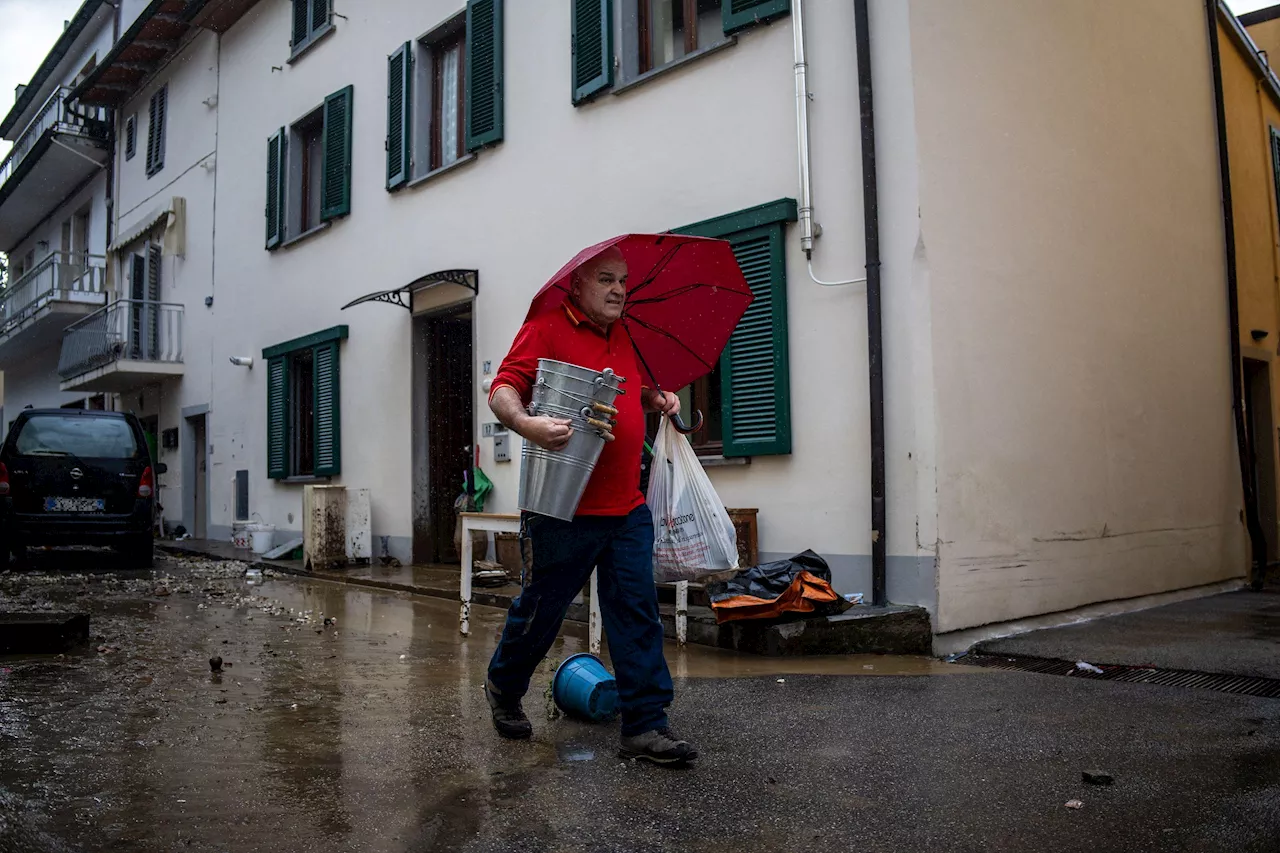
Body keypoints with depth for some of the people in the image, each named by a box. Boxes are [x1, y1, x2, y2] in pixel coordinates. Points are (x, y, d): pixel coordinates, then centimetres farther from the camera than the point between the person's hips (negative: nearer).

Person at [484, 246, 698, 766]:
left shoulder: (627, 338, 16)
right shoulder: (546, 328, -5)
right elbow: (503, 390, -12)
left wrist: (658, 400, 12)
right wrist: (526, 423, -32)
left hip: (627, 509, 6)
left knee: (637, 613, 1)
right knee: (541, 608, 10)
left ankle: (645, 727, 8)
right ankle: (503, 689, 37)